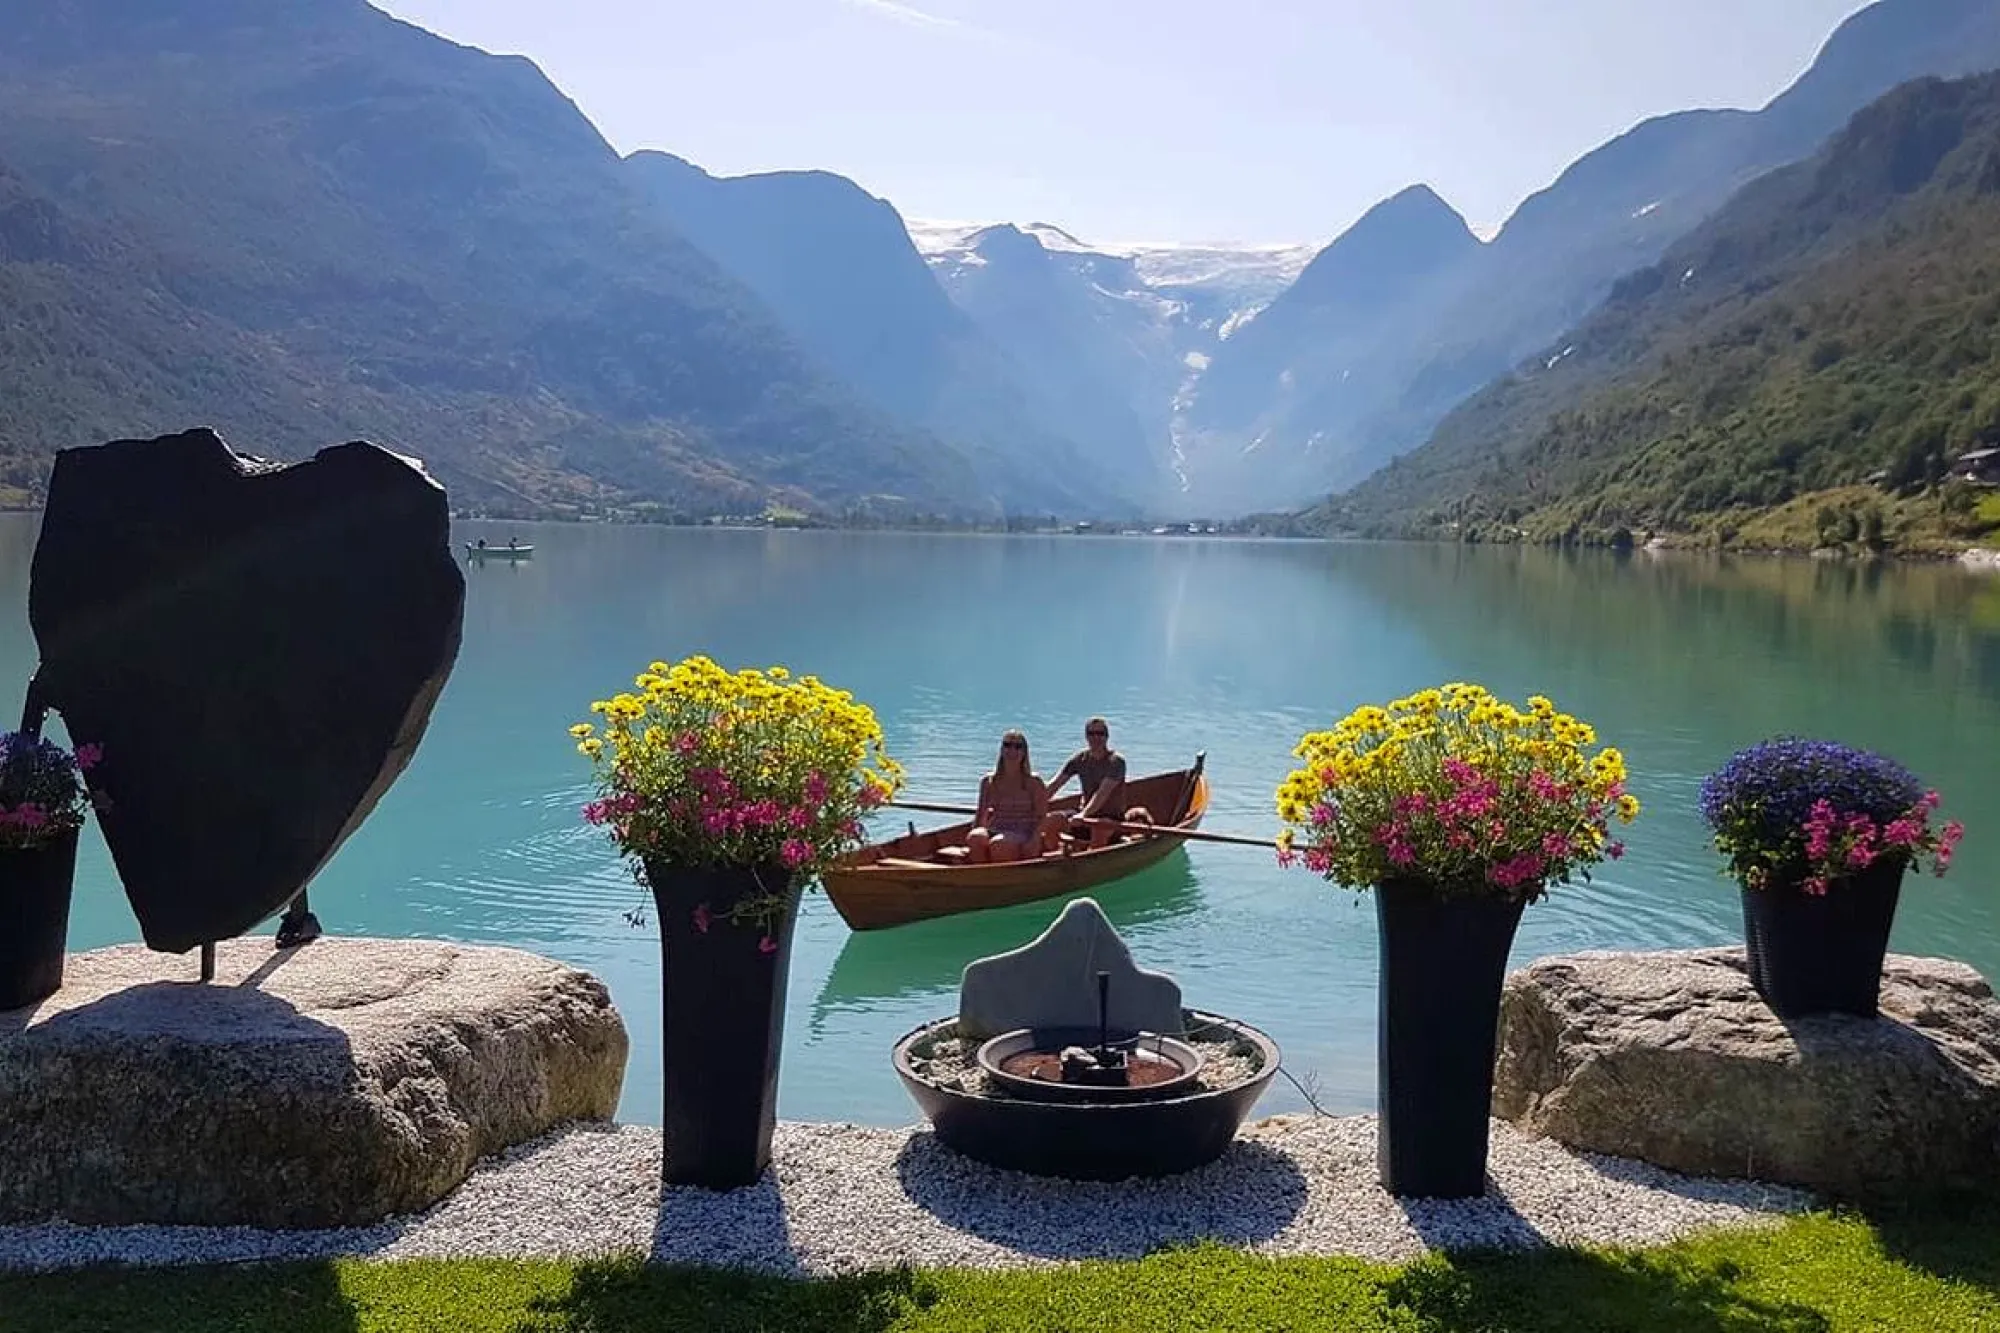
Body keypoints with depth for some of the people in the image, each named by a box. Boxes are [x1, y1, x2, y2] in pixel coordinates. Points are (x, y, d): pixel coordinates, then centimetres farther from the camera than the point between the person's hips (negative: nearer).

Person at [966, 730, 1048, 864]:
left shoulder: (1033, 782, 6)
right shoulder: (988, 782, 15)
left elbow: (1042, 818, 0)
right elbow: (980, 818, 16)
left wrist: (1034, 841, -16)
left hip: (1022, 836, -3)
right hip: (993, 832, 3)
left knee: (998, 844, -37)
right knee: (975, 838, -33)